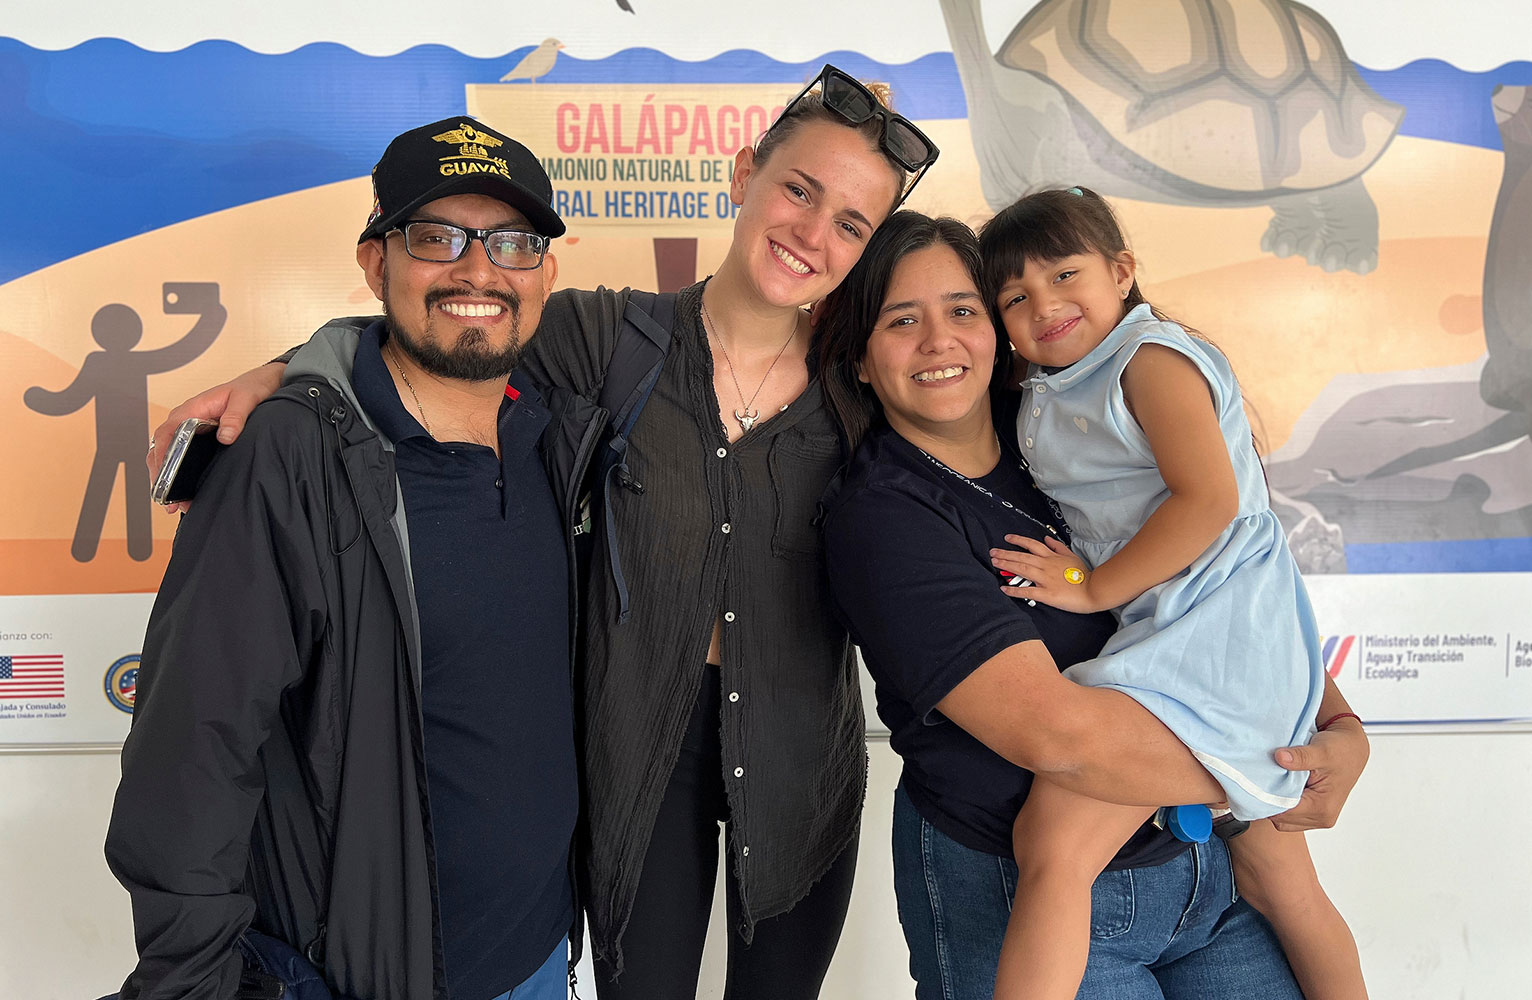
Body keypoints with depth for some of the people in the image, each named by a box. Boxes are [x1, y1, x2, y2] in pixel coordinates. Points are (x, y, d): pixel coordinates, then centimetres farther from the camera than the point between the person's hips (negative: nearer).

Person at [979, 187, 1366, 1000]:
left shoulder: (1152, 356, -8)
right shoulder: (1042, 401, 18)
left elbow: (1210, 499, -19)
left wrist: (1096, 587, -14)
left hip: (1212, 637, -10)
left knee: (1053, 842, -23)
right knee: (1280, 887, 22)